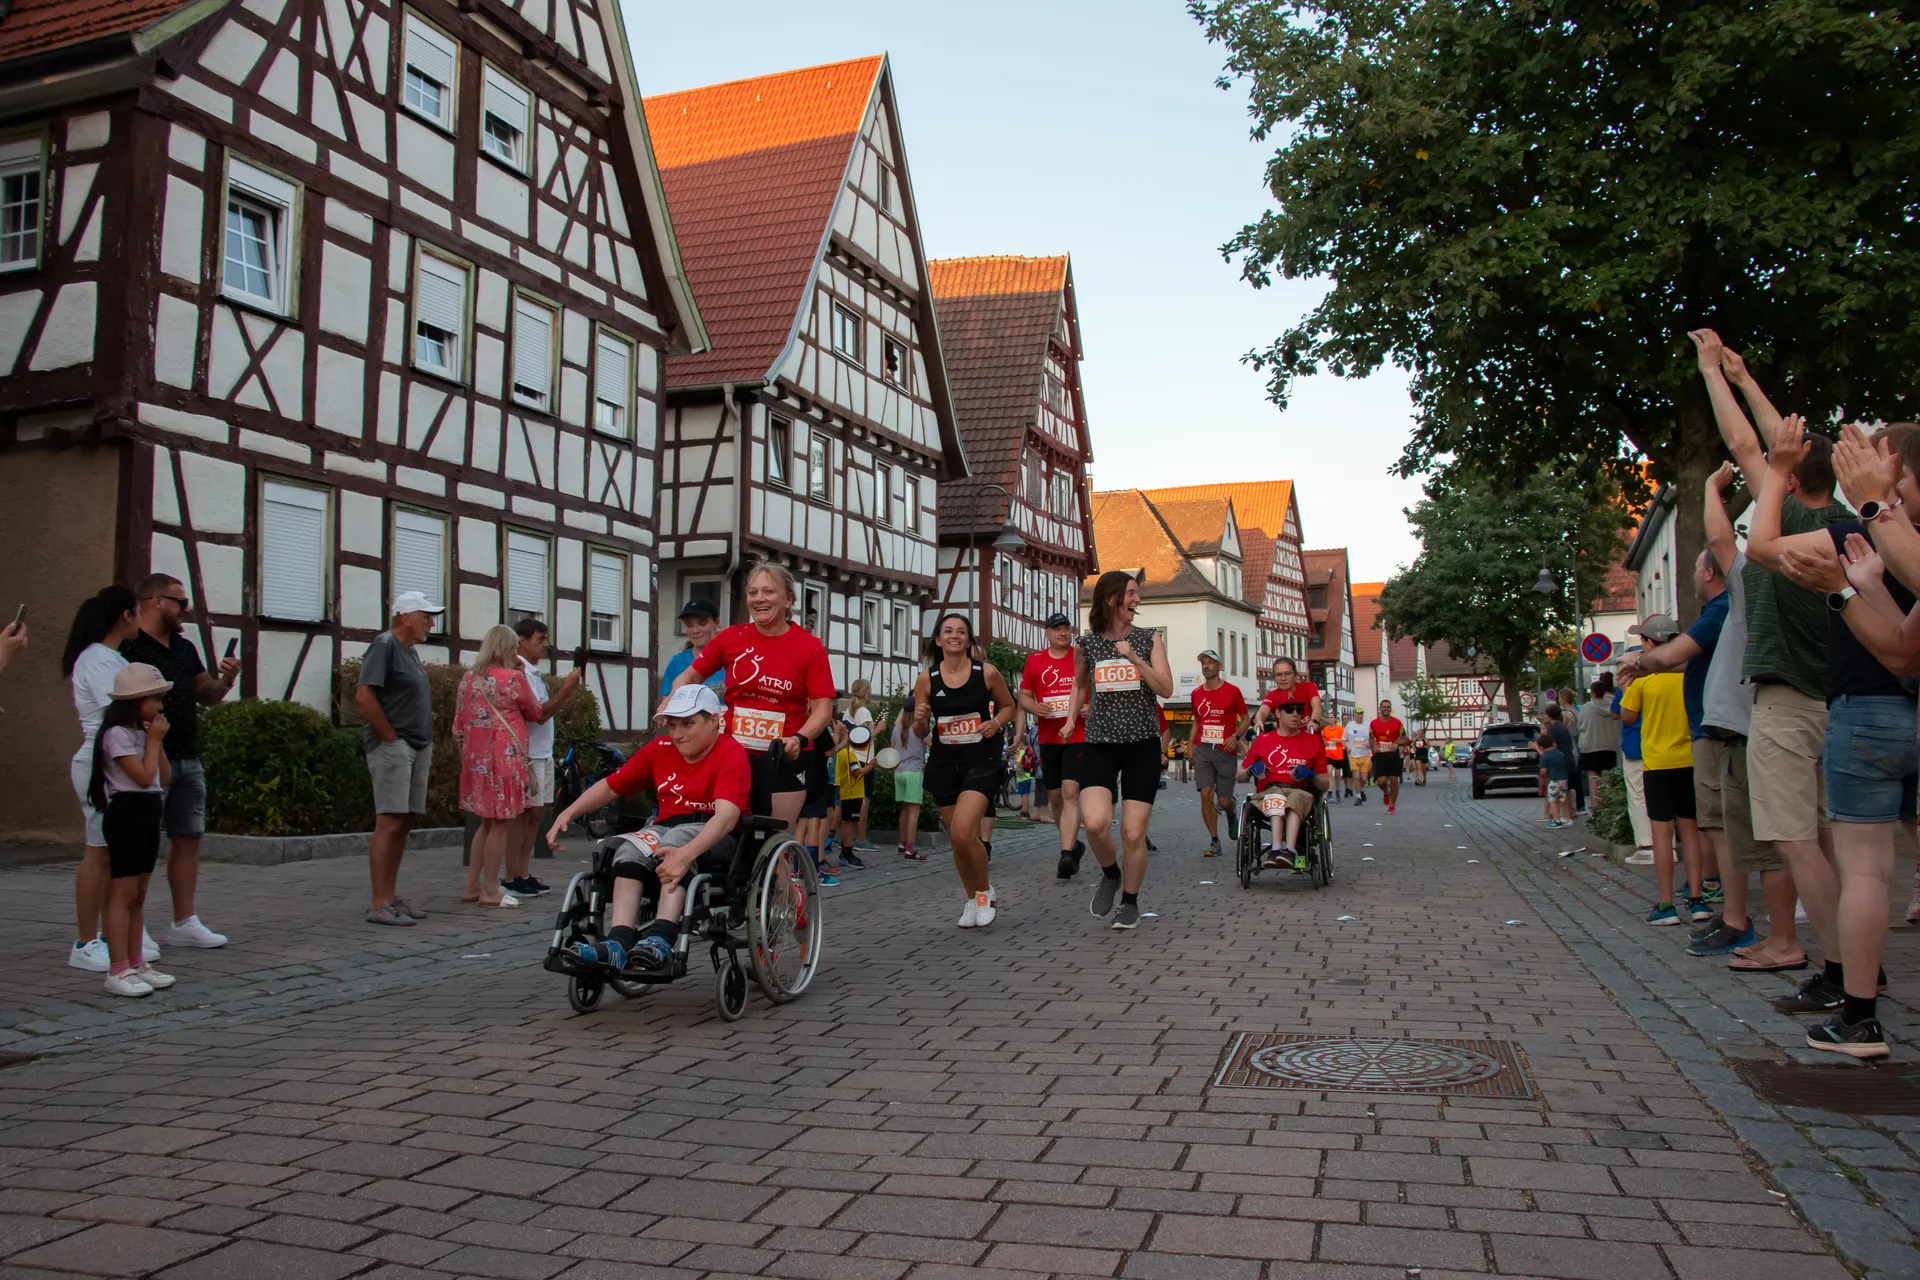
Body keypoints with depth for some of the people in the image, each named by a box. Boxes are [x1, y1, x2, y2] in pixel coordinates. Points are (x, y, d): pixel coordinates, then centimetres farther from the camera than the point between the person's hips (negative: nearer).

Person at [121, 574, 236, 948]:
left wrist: (226, 681, 1)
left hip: (188, 760, 8)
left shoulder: (185, 648, 16)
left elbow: (206, 695, 22)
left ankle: (184, 922, 16)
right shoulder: (129, 647, -9)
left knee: (189, 838, 9)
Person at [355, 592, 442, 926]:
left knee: (405, 823, 10)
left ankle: (391, 896, 17)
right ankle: (379, 904, -8)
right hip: (392, 747, -9)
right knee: (390, 822, -10)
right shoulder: (384, 645, -9)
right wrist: (390, 736, -15)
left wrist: (426, 741, 13)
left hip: (416, 748, 9)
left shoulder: (409, 651, 18)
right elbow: (364, 696, -19)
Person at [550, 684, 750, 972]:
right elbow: (611, 785, 14)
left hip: (715, 837, -5)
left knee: (676, 838, -35)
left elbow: (726, 814, -26)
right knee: (630, 850, -25)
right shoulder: (661, 749, 9)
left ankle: (661, 939, -45)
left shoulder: (732, 754, -11)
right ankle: (620, 943, -37)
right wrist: (568, 813, -2)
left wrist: (686, 854, -42)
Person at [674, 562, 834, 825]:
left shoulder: (810, 646, -5)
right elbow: (688, 677, 11)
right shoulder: (731, 637, 2)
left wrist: (800, 739, -24)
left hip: (783, 759, -2)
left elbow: (823, 707, -6)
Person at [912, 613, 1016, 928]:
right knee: (957, 839, 12)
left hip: (980, 762, -3)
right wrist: (920, 720, -17)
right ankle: (972, 899, 35)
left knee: (964, 834, -19)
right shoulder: (926, 679, -1)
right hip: (943, 764, 3)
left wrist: (996, 723, -9)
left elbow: (1008, 706, 11)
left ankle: (984, 891, 8)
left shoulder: (987, 673, -5)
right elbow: (920, 733, 5)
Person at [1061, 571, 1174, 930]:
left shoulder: (1148, 640, 3)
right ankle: (1110, 874, 13)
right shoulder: (1086, 644, 5)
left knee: (1133, 832, 0)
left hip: (1142, 745, 0)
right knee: (1095, 822, -20)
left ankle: (1130, 902, 22)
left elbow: (1166, 689, -5)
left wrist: (1134, 658, -15)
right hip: (1098, 744, 0)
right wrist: (1071, 719, 11)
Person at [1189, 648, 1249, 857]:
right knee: (1206, 794, -10)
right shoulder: (1197, 693, 9)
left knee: (1223, 800, -1)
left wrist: (1236, 736, -13)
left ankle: (1232, 816, 37)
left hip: (1226, 751, -3)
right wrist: (1192, 744, 10)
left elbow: (1245, 719, 4)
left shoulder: (1232, 691, -1)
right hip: (1203, 750, 3)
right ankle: (1214, 842, -1)